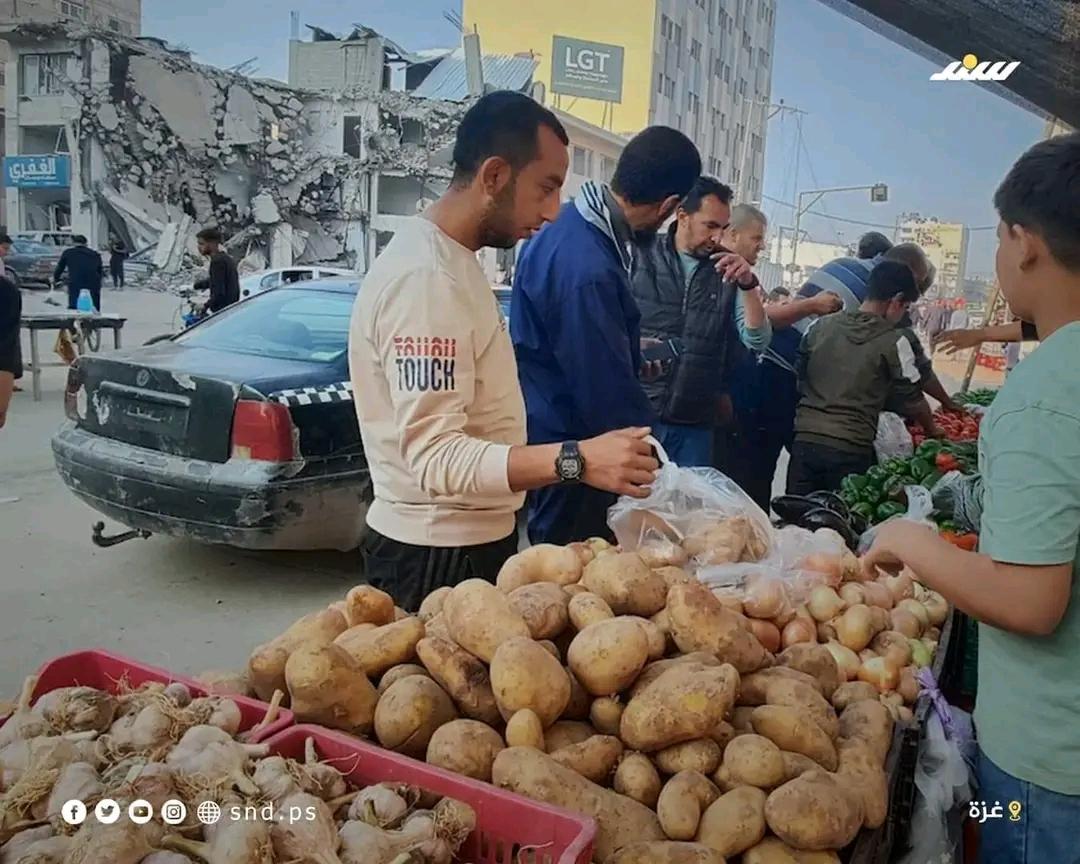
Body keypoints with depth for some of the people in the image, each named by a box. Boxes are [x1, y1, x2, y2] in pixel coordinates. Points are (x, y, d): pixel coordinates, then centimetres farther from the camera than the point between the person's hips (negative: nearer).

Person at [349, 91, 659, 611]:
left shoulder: (451, 262, 9)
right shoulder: (425, 277, -23)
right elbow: (434, 456, -29)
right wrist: (576, 460, -38)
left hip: (472, 539, 10)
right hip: (438, 554, -10)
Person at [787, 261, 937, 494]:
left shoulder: (820, 327, 8)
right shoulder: (893, 342, -3)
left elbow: (798, 377, 15)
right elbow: (913, 400, 5)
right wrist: (932, 431, 23)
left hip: (805, 440, 4)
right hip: (851, 450, -4)